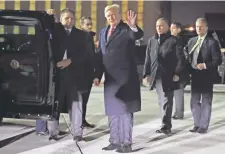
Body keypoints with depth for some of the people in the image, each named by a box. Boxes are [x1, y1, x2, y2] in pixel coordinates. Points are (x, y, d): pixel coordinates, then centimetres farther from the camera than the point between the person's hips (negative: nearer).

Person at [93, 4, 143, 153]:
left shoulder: (127, 29, -5)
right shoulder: (103, 32, 15)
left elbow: (138, 35, -27)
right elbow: (100, 55, 15)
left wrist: (134, 26, -48)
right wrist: (98, 75, 8)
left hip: (125, 76, -7)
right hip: (110, 77, 7)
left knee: (125, 110, -2)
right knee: (112, 111, 13)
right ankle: (115, 141, 23)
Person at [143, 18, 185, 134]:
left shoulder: (173, 40, -3)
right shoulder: (151, 40, 13)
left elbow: (180, 58, -6)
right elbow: (148, 58, 13)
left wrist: (177, 73, -12)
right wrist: (147, 73, 7)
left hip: (168, 76, -5)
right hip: (156, 76, 6)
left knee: (166, 101, -6)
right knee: (161, 101, 10)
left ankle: (166, 125, -2)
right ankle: (166, 124, 17)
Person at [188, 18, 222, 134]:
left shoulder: (212, 42, -10)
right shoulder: (191, 41, 10)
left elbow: (218, 60, -13)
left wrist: (205, 65, -23)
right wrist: (189, 71, 1)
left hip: (206, 76, -6)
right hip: (195, 76, 6)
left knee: (206, 102, 4)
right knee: (194, 101, 12)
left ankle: (204, 126, 12)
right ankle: (197, 124, 24)